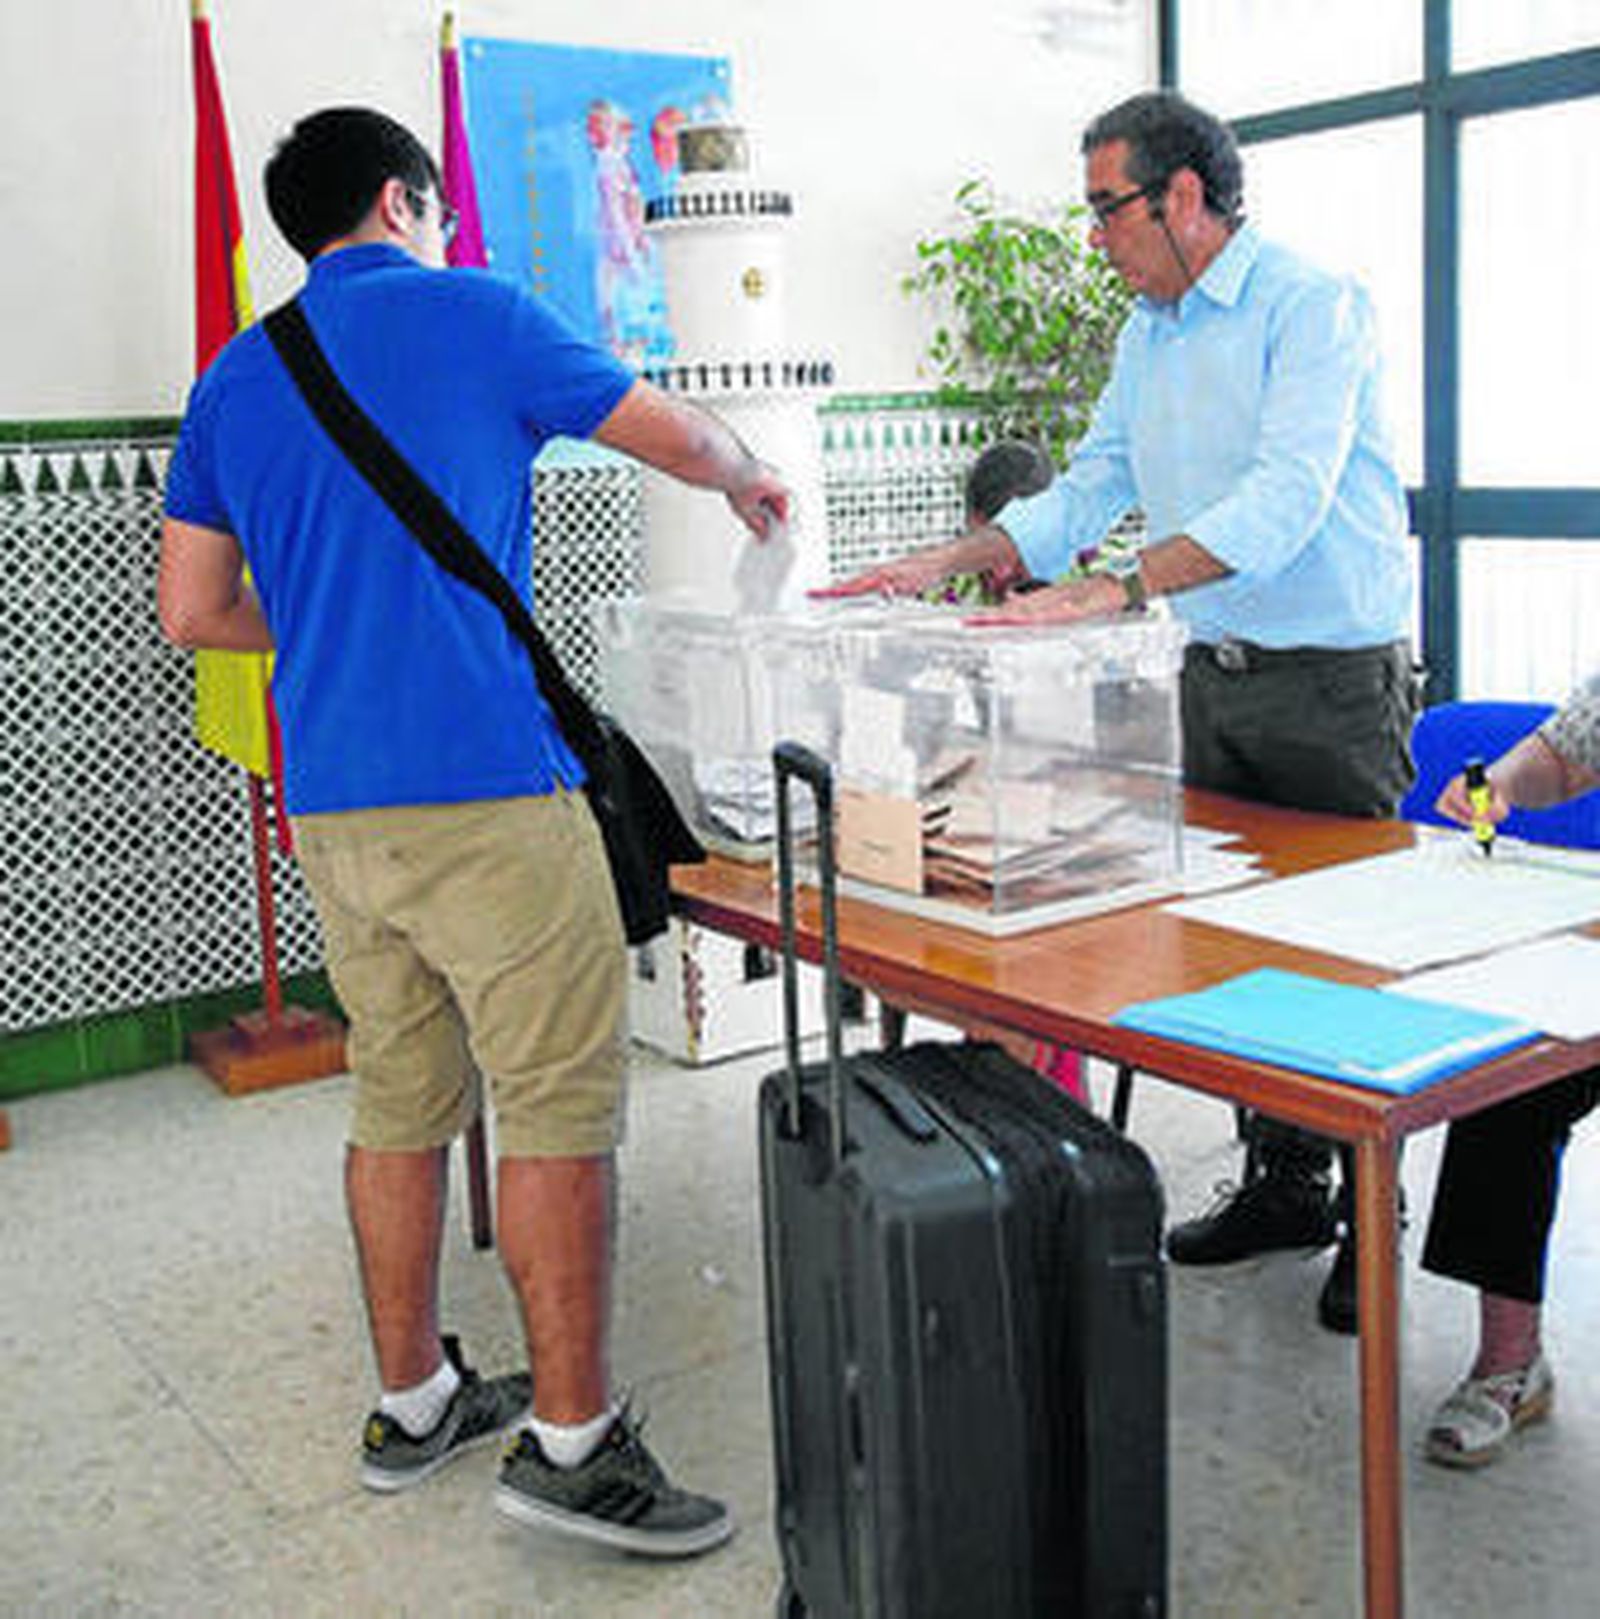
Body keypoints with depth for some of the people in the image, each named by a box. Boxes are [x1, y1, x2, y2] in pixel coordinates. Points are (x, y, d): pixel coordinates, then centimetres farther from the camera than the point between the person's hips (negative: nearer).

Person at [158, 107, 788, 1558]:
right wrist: (752, 484, 29)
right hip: (488, 786, -7)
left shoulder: (234, 380, 15)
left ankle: (412, 1401, 26)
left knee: (400, 1097, 15)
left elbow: (192, 611, 14)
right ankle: (572, 1437, 5)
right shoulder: (473, 315, 0)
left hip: (330, 807, 7)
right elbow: (679, 436, 8)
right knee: (558, 1104, -1)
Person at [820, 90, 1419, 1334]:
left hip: (1336, 681, -7)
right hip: (1217, 673, 8)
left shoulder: (1312, 305, -14)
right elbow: (1091, 489, 14)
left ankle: (1373, 1221, 15)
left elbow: (1283, 499, -27)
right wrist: (946, 563, 2)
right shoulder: (1147, 333, 13)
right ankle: (1284, 1186, 25)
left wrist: (1112, 589, -37)